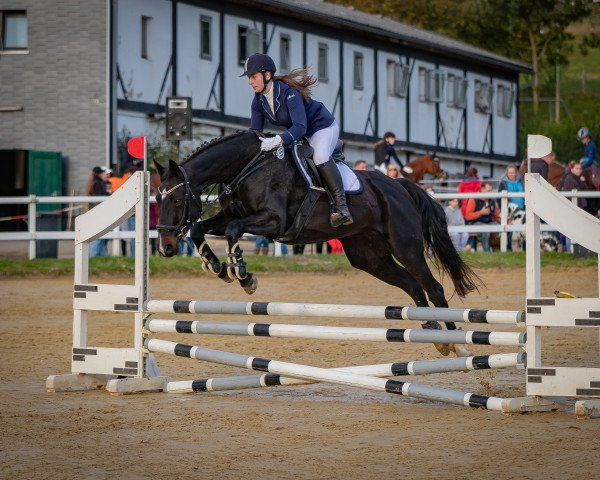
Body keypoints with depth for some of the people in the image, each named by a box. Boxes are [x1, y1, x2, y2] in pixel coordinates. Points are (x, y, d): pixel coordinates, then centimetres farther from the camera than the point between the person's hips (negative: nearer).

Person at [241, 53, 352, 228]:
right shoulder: (258, 101, -7)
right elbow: (255, 133, -3)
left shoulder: (289, 92, -32)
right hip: (298, 134, 9)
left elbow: (300, 127, -41)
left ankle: (341, 206, -35)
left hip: (323, 127, -9)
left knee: (320, 157, -34)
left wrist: (277, 140, -55)